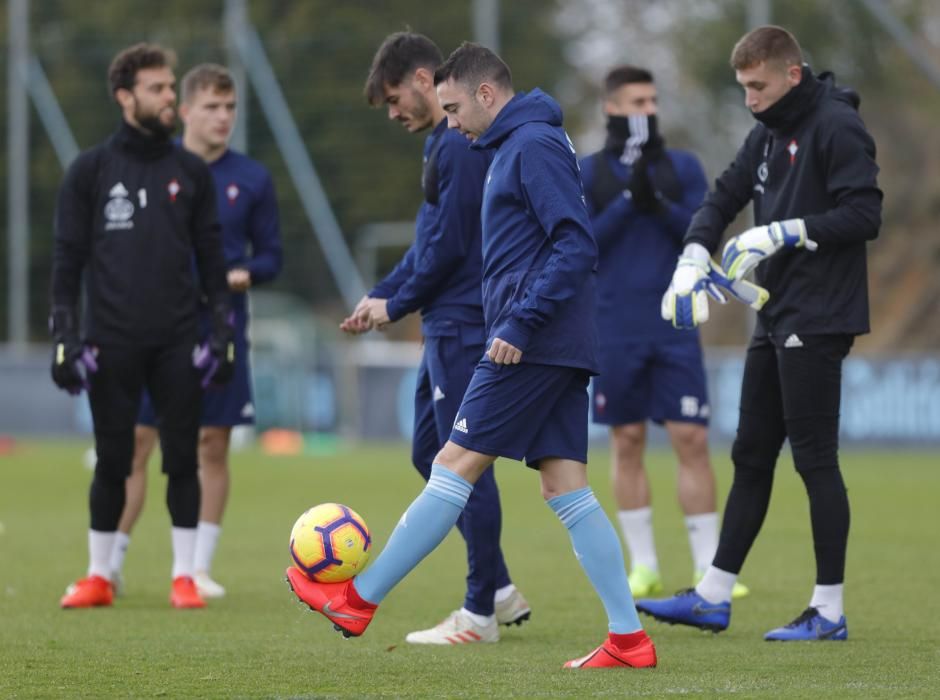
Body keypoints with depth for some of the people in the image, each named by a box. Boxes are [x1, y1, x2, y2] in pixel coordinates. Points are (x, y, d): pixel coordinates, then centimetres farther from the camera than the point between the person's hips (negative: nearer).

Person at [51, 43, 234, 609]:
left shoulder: (192, 173, 8)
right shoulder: (91, 171, 3)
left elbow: (211, 256, 11)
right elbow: (69, 257, 3)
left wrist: (222, 328, 3)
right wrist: (65, 334, -4)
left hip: (178, 344, 1)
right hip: (112, 344, -1)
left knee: (183, 459, 0)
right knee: (113, 461, 2)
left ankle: (185, 576, 7)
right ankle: (99, 577, 13)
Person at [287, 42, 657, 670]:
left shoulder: (534, 144, -11)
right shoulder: (514, 147, 20)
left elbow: (576, 245, -20)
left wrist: (521, 323, -21)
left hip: (532, 346, -10)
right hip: (558, 352, 10)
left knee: (455, 466, -5)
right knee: (565, 485, 5)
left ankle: (358, 600, 0)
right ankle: (629, 638, 0)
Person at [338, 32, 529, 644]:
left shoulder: (463, 144, -17)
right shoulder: (443, 141, 16)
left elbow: (450, 244, -19)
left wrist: (396, 306, -8)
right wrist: (380, 294, 11)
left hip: (464, 325, -11)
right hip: (448, 325, 11)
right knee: (430, 454, 13)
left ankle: (481, 614, 0)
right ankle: (499, 590, 17)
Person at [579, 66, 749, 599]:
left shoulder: (684, 168, 7)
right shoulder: (587, 174, 4)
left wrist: (660, 204, -17)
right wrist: (627, 201, -15)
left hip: (676, 326, 1)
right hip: (615, 330, 0)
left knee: (692, 440, -5)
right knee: (627, 443, 2)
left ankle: (708, 569, -3)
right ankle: (643, 566, 10)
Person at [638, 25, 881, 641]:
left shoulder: (837, 126, -12)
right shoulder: (769, 134, 15)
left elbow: (864, 216, -18)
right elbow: (723, 198, 17)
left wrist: (784, 233, -19)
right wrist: (694, 256, 0)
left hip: (818, 323, -9)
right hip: (777, 321, 9)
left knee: (815, 457, -6)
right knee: (751, 457, 12)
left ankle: (830, 610, -1)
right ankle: (714, 596, 17)